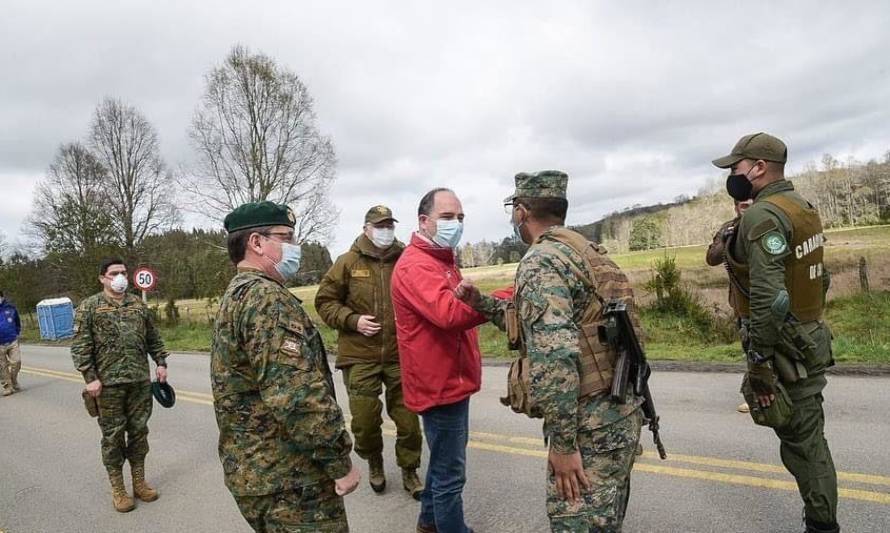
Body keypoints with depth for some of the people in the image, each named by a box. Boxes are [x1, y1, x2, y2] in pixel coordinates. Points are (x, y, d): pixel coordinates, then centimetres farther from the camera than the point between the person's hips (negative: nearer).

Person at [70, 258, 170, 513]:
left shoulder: (138, 304, 10)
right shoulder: (89, 307, -2)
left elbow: (153, 338, 16)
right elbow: (80, 346, -6)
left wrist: (161, 362, 8)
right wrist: (90, 377, -12)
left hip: (140, 380, 4)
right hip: (109, 383, -4)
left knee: (139, 431, 10)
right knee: (113, 435, 5)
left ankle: (139, 482, 24)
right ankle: (117, 488, 18)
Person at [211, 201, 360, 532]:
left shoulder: (234, 295, 13)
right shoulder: (267, 297, -19)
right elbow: (297, 396, -28)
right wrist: (340, 463, -19)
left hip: (253, 470, 10)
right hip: (290, 478, -10)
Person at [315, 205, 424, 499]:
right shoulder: (348, 262, -1)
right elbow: (325, 301, 4)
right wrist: (352, 320, -10)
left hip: (401, 355, 1)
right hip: (360, 356, 0)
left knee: (408, 418, 7)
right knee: (365, 419, 6)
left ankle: (409, 471, 31)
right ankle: (374, 462, 36)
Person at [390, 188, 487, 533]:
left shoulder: (441, 259, 14)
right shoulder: (415, 265, -21)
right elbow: (449, 313, -37)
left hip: (451, 379, 11)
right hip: (439, 383, -11)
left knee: (444, 458, 25)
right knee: (450, 473, 0)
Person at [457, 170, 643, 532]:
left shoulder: (542, 260, -17)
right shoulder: (585, 251, 13)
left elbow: (554, 355, -28)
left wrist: (563, 443, -22)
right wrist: (481, 304, 16)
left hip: (590, 426, -10)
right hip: (620, 414, 10)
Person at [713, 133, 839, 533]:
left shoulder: (763, 215, -21)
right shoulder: (803, 208, 10)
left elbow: (769, 298, -28)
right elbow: (819, 278, 17)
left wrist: (759, 361, -23)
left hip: (785, 348, -10)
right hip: (809, 339, 10)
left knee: (801, 442, 3)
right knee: (809, 437, 19)